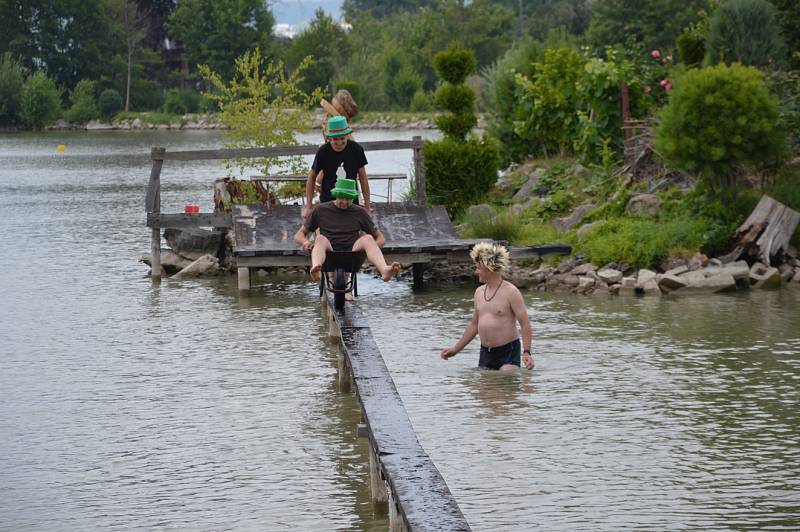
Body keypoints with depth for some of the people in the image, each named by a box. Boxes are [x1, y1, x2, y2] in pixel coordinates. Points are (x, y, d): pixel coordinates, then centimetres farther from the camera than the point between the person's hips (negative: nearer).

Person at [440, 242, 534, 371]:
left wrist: (526, 352, -21)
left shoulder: (510, 292, -9)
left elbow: (525, 323, -12)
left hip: (508, 352, -7)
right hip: (485, 353, 7)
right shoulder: (479, 292, 13)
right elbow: (474, 325, 22)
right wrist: (455, 349, 21)